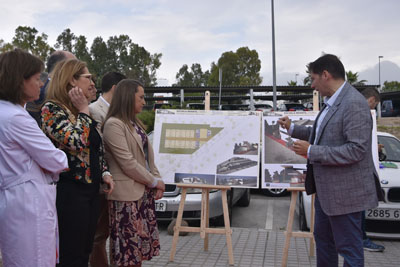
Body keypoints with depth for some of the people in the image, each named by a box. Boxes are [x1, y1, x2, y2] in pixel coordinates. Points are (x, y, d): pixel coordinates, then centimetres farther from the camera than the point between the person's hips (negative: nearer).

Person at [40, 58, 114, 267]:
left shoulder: (84, 113, 16)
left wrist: (105, 173, 7)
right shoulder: (52, 109, -10)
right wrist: (83, 110, -11)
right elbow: (76, 141, -24)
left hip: (91, 189, 8)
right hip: (69, 190, -8)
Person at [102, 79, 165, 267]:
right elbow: (128, 163, -17)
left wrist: (157, 180, 2)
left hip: (144, 192, 8)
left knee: (140, 245, 13)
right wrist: (154, 182, -9)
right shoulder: (113, 124, -13)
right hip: (127, 194, -8)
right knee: (128, 250, 1)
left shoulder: (135, 123, 14)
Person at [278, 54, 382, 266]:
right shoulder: (332, 102, 8)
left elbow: (356, 150, -27)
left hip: (345, 191, -10)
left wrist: (311, 151, -24)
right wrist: (292, 128, 14)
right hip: (326, 188, 10)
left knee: (349, 248, 7)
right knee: (323, 239, 23)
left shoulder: (354, 104, -22)